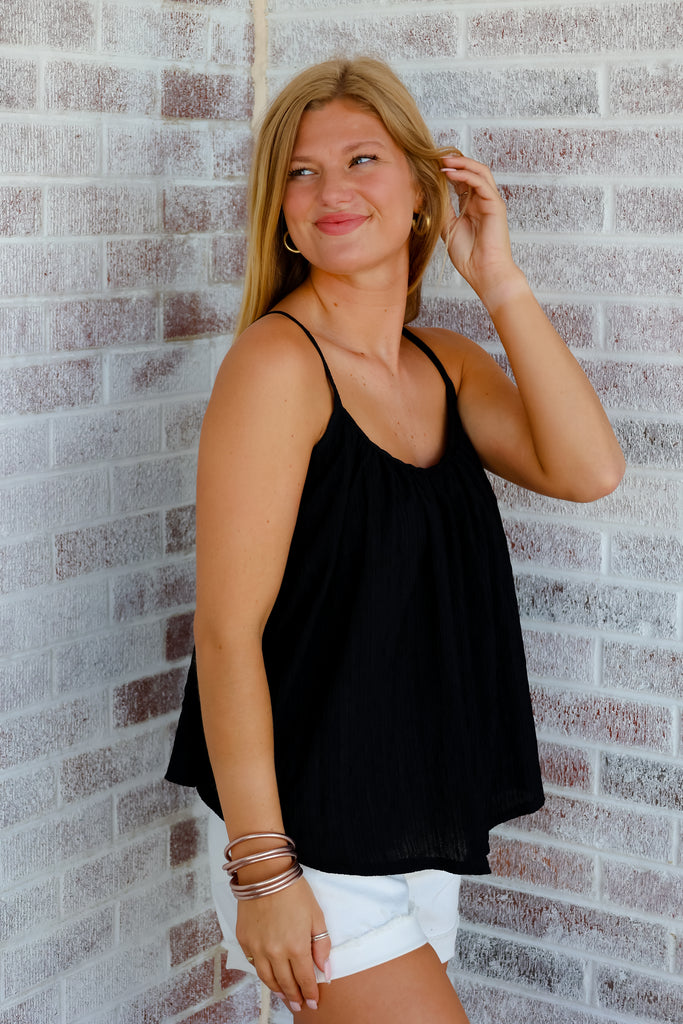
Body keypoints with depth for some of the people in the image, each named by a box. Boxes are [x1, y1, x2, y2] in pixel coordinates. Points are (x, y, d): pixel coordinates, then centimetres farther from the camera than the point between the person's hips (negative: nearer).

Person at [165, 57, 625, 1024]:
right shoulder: (278, 361, -14)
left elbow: (588, 469, -8)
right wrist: (263, 867, -18)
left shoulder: (447, 366, 8)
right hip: (307, 836, -7)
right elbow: (227, 628, -17)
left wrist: (499, 280, -10)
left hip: (419, 828, 7)